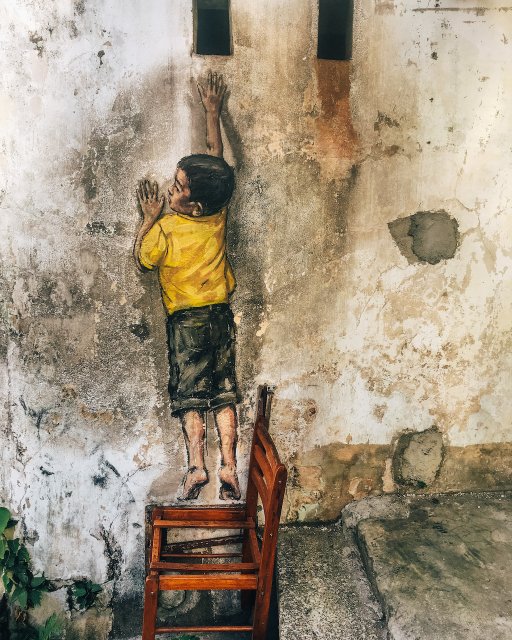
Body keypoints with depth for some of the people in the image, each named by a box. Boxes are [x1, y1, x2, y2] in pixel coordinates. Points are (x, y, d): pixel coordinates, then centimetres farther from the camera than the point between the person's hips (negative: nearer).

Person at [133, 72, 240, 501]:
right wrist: (213, 111, 15)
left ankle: (197, 466, 4)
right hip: (221, 316, 4)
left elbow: (143, 260, 2)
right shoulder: (219, 214, -7)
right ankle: (229, 467, 7)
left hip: (186, 321, -4)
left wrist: (149, 217, 5)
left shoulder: (165, 230, -18)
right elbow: (217, 157, 7)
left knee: (190, 395, 7)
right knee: (223, 393, 7)